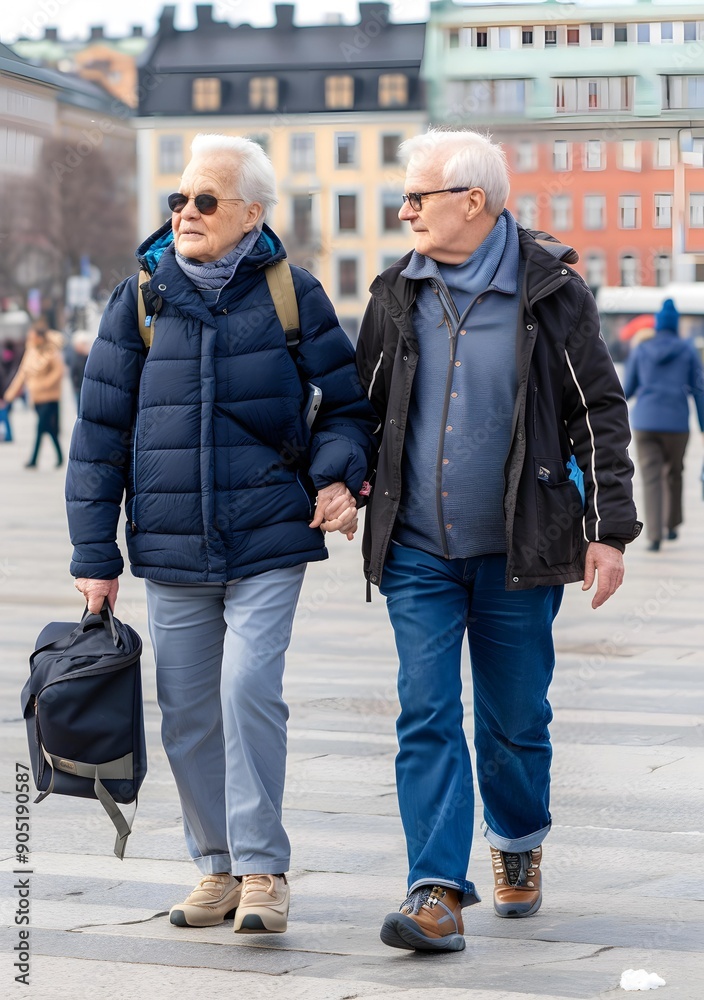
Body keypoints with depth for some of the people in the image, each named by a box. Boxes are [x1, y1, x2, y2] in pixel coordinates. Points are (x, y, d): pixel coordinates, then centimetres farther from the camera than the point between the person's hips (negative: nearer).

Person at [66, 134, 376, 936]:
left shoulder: (291, 295, -1)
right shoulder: (140, 299, 3)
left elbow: (349, 401, 7)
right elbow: (100, 429, 5)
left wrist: (337, 476, -13)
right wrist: (94, 552, 3)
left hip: (268, 543, -3)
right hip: (170, 548, 3)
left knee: (249, 689, -16)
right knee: (187, 712, 6)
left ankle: (263, 868, -5)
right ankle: (218, 866, 20)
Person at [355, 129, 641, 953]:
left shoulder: (550, 292, -5)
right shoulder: (397, 295, 5)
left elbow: (600, 415, -2)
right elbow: (361, 406, 15)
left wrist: (608, 530, -7)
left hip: (518, 550, -2)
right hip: (417, 552, 2)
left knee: (514, 719, 9)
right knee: (426, 717, -7)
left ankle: (518, 841, 36)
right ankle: (437, 893, -8)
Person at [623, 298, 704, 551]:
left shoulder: (640, 351, 4)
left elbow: (627, 389, 8)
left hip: (645, 423, 0)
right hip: (676, 423, 0)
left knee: (651, 480, -3)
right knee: (673, 474, 22)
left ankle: (654, 536, -15)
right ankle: (672, 526, 32)